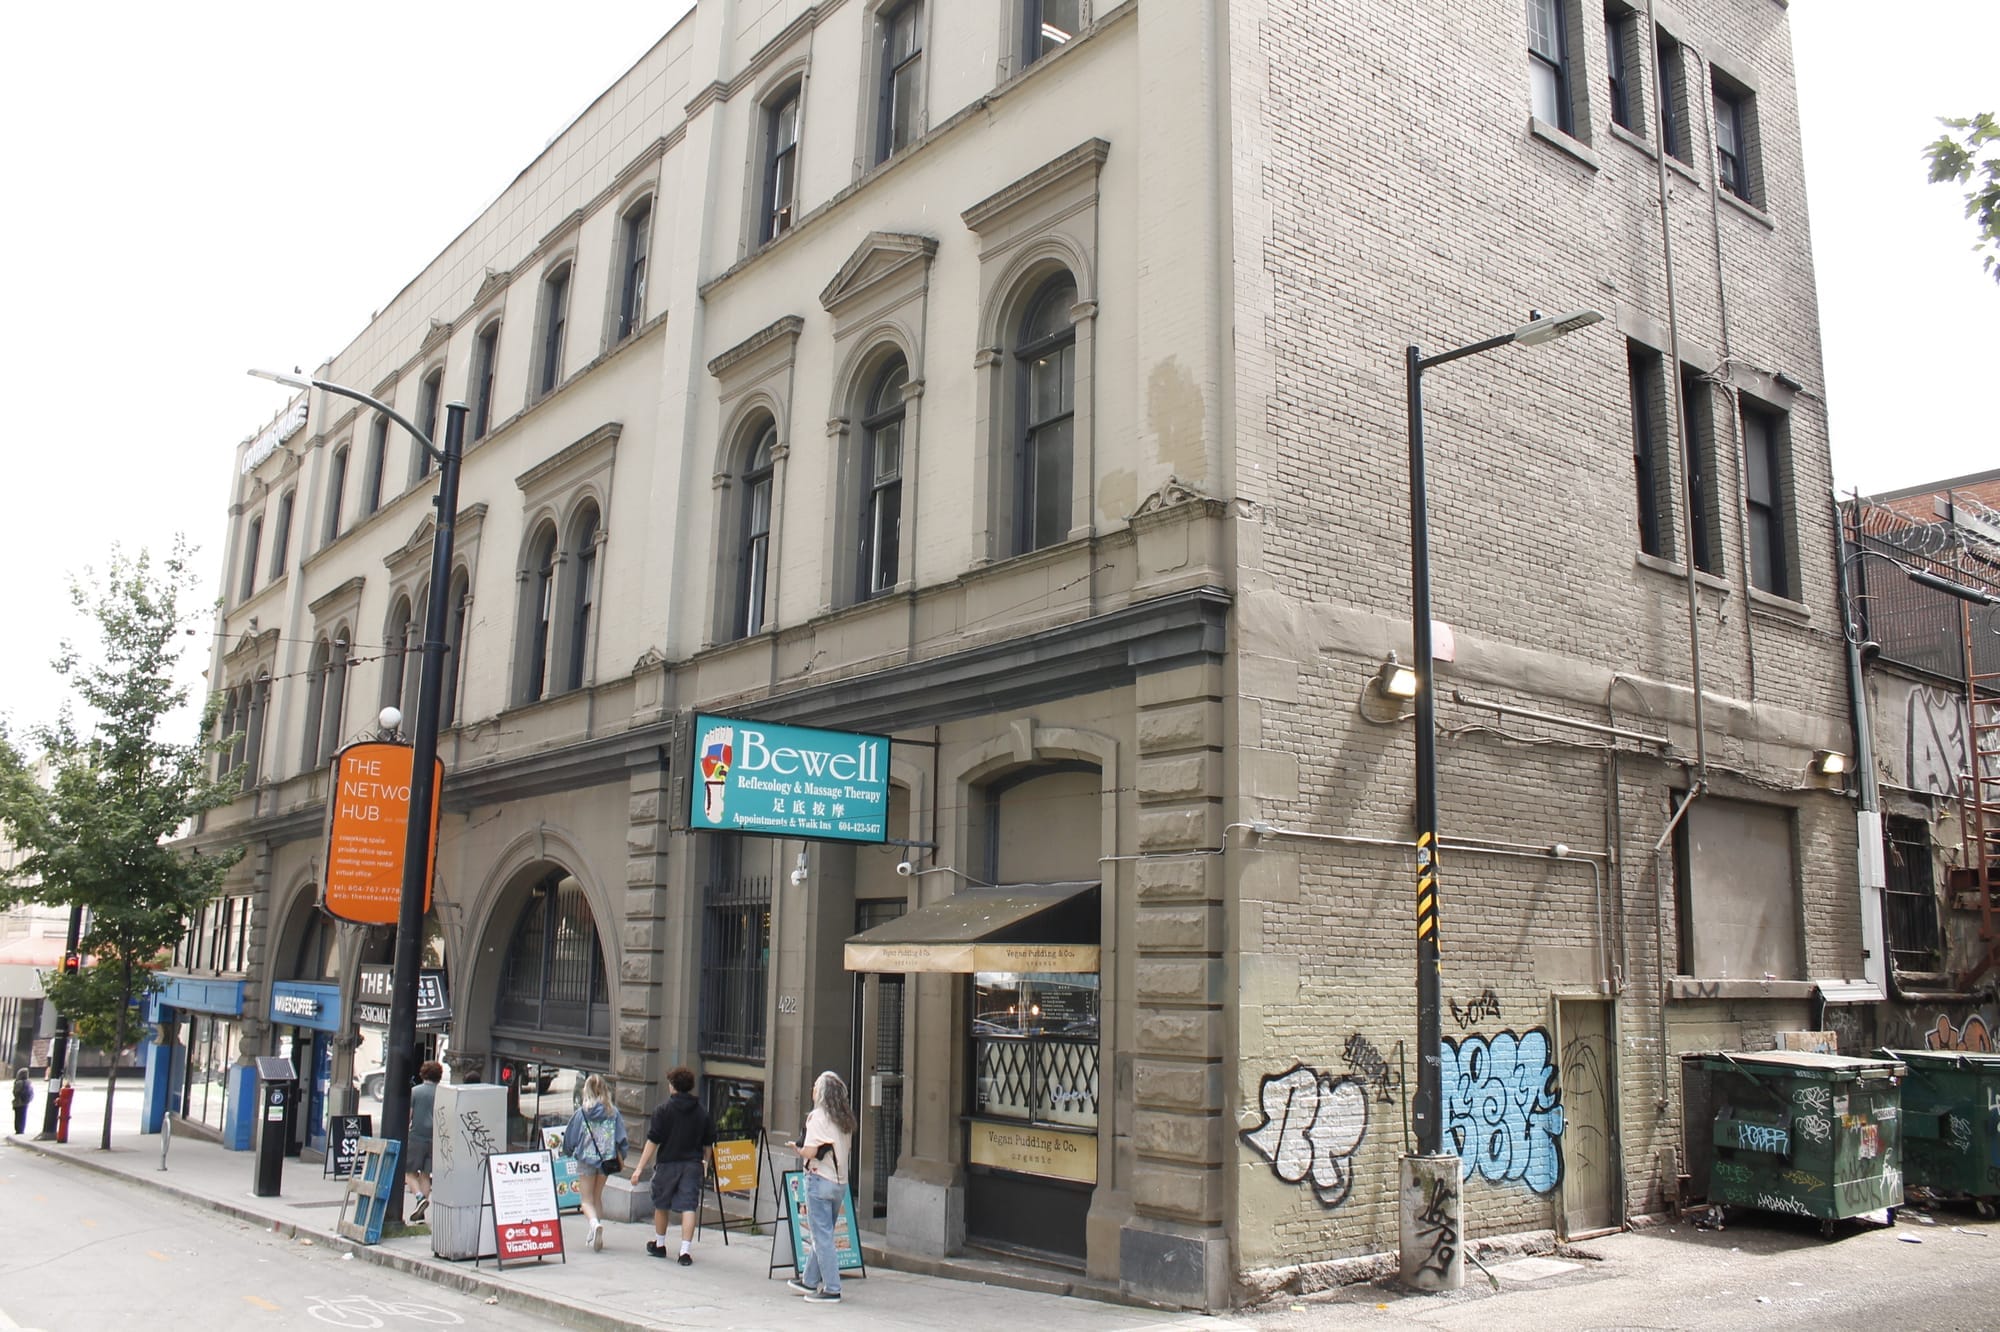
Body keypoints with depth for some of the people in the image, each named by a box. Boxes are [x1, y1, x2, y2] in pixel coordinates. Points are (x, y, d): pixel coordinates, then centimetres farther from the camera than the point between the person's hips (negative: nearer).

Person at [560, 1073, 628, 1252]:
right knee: (598, 1197, 20)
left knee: (587, 1200, 4)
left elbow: (570, 1137, 0)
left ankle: (595, 1224, -26)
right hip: (606, 1161, 3)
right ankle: (595, 1237, 21)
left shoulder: (581, 1112, -8)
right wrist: (620, 1159, 14)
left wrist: (568, 1151, 21)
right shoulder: (613, 1113, -3)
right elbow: (620, 1139, -1)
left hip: (586, 1159, -3)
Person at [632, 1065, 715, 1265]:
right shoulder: (702, 1113, 5)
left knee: (661, 1205, 18)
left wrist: (640, 1168, -7)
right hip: (692, 1164, 1)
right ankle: (685, 1250, -12)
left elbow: (653, 1141, -9)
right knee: (688, 1207, -2)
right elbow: (708, 1145, 11)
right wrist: (700, 1160, 29)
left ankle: (659, 1245, 33)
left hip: (668, 1163, -1)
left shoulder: (663, 1109, -5)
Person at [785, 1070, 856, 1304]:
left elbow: (810, 1152, -19)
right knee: (823, 1234, 18)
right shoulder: (845, 1118, 9)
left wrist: (796, 1148, 2)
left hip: (820, 1179, -7)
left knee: (822, 1237, -1)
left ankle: (831, 1289, 0)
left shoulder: (817, 1116, -12)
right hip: (841, 1182, 7)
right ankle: (809, 1280, 30)